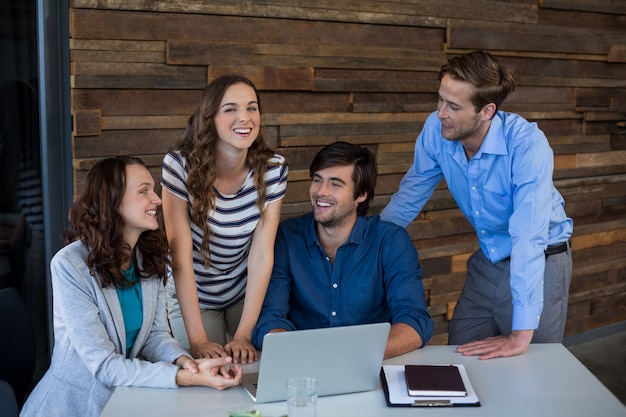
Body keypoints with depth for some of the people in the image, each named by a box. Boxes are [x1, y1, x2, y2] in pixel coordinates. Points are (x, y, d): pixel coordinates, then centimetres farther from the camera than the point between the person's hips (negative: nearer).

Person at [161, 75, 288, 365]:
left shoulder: (272, 169, -16)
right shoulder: (180, 166, -24)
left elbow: (262, 255, -17)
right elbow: (181, 255, -24)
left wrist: (244, 334, -23)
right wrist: (197, 338, -27)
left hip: (247, 293, 2)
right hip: (191, 296, -2)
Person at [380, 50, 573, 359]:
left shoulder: (527, 143, -30)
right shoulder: (436, 129, -14)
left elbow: (528, 237, -35)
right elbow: (409, 198, 1)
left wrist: (522, 335, -38)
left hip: (541, 262, -5)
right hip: (487, 261, 5)